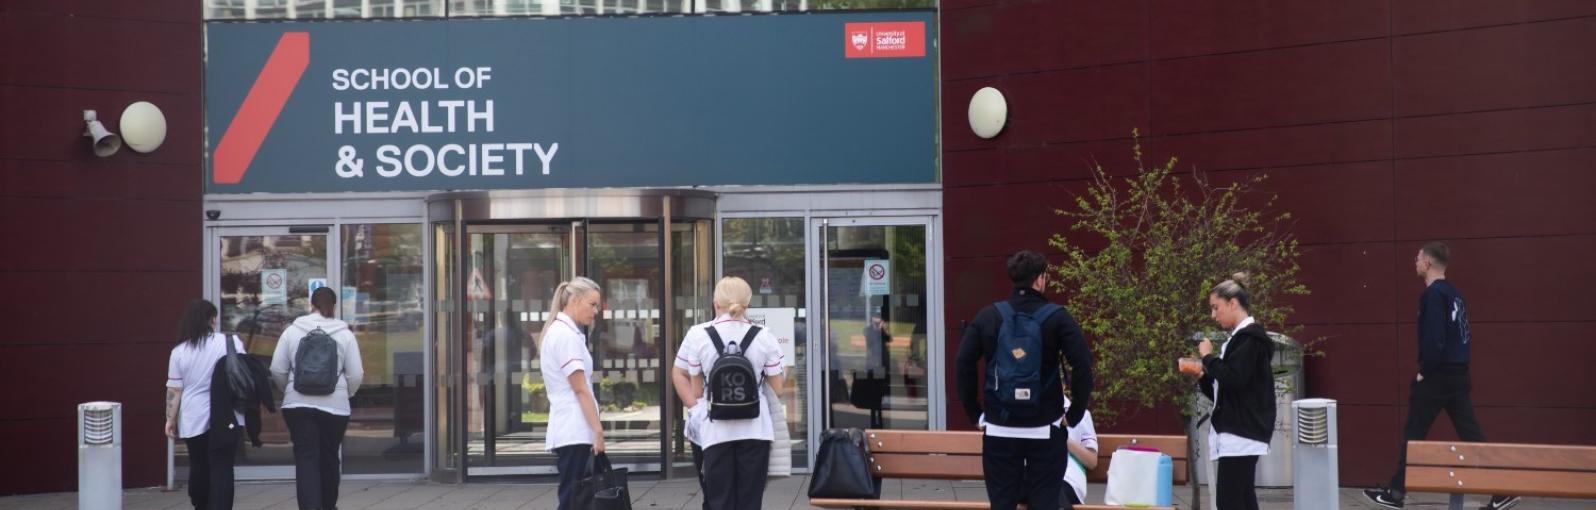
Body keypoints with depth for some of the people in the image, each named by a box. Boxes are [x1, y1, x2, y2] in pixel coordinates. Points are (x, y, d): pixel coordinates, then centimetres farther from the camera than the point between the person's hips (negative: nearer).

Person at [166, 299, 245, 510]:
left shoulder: (179, 351, -1)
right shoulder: (230, 342, -3)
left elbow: (174, 391, -1)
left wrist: (171, 419, 7)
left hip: (194, 420, 2)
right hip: (227, 417, -2)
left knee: (199, 467, 17)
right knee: (222, 469, -3)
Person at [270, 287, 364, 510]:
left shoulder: (292, 331, 1)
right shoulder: (345, 334, -1)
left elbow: (277, 370, 1)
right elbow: (356, 375, -2)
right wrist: (345, 393, 17)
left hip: (298, 405, 0)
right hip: (335, 407, 0)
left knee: (306, 459, -3)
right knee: (329, 458, 15)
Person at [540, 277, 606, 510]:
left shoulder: (557, 331, 17)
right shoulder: (566, 335, -12)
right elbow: (580, 389, -16)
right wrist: (598, 429, -16)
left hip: (569, 431, 9)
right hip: (574, 432, -9)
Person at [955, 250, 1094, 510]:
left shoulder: (989, 316, 2)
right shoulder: (1057, 317, -4)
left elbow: (964, 364, -2)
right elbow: (1083, 366, -12)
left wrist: (975, 413, 4)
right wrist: (1075, 415, -2)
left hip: (999, 431, 2)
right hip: (1045, 431, -2)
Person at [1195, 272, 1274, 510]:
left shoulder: (1250, 338, -11)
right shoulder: (1240, 338, 19)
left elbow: (1233, 380, -22)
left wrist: (1209, 357, -10)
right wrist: (1202, 375, 8)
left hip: (1241, 435, -10)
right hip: (1239, 434, 10)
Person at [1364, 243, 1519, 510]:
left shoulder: (1433, 294, -15)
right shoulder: (1452, 293, 14)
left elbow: (1433, 339, -22)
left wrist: (1423, 372, -12)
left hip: (1437, 376, -8)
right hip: (1458, 375, 8)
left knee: (1413, 435, 4)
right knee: (1471, 434, 6)